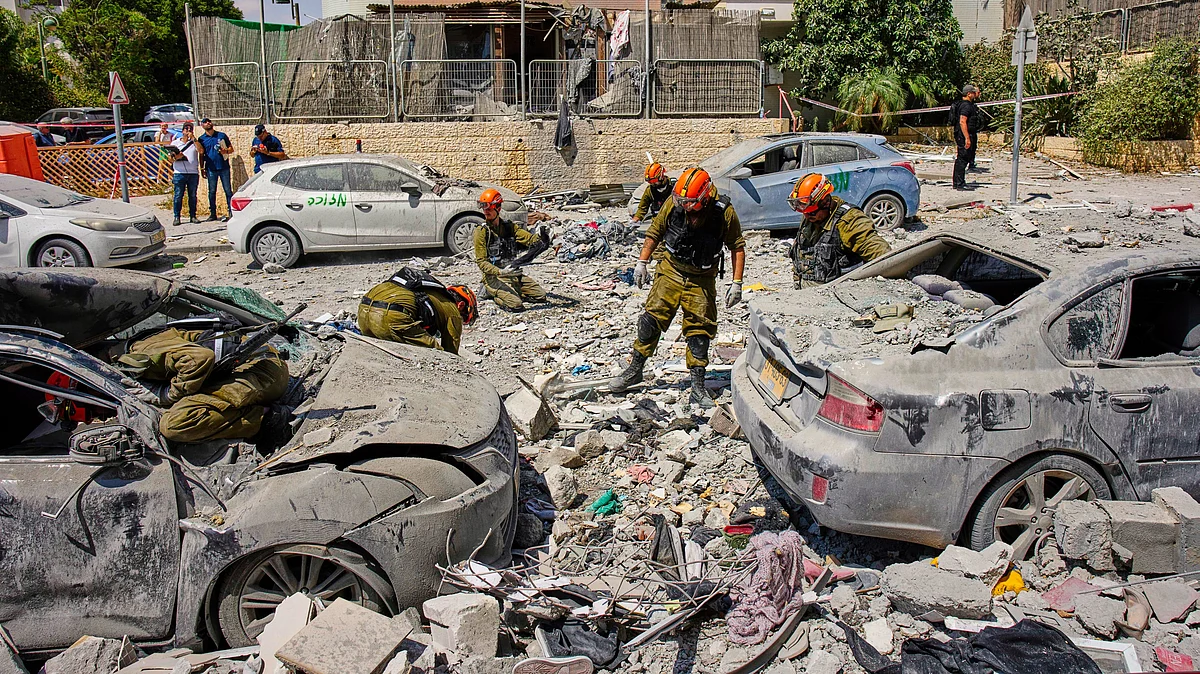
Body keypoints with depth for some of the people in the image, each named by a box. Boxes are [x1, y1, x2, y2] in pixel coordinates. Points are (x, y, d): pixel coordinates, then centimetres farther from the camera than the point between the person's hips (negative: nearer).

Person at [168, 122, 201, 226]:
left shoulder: (194, 142, 13)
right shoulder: (175, 143, 13)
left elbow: (200, 150, -9)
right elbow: (171, 159, 12)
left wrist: (193, 138, -8)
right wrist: (176, 157, -11)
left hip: (193, 173, 1)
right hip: (179, 173, -1)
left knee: (193, 196, 3)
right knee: (178, 196, -3)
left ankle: (192, 216, 10)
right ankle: (177, 217, -1)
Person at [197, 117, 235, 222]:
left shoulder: (221, 135, 7)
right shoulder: (202, 139, 8)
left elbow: (231, 149, 10)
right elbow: (201, 154, 11)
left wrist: (226, 151, -11)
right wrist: (202, 168, 6)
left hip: (224, 167, -1)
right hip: (211, 169, 1)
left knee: (228, 190, -2)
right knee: (212, 192, 5)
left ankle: (230, 212, 1)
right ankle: (212, 213, 12)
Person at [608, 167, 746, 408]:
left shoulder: (724, 212, -19)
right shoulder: (673, 202, -14)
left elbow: (737, 247, -7)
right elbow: (655, 232, 3)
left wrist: (736, 284, -10)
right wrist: (642, 262, 3)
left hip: (701, 279, -1)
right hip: (671, 270, 1)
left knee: (699, 330, -1)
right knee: (653, 318, -4)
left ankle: (698, 387, 6)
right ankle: (634, 370, 12)